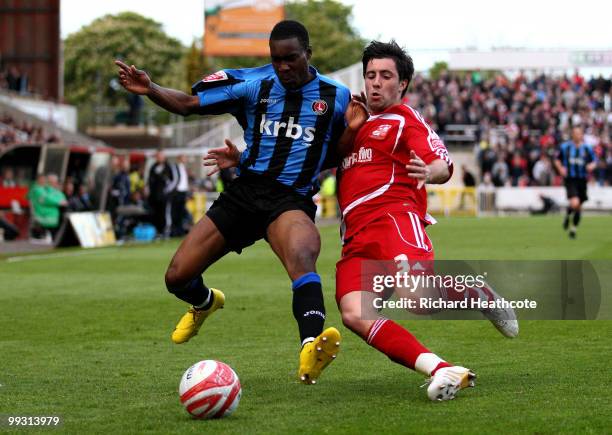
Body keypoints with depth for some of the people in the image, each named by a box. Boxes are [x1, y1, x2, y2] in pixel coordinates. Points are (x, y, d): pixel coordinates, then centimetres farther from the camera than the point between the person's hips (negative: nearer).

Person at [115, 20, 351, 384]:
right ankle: (205, 303, 42)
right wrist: (149, 89, -14)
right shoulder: (253, 83, 3)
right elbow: (187, 103, 3)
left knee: (302, 254, -40)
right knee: (177, 278, 2)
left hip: (292, 200, -3)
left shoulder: (336, 97, 4)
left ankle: (312, 349, -59)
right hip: (244, 191, 3)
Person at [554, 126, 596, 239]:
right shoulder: (565, 147, 0)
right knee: (574, 203, -22)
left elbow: (594, 161, 12)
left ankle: (573, 229, 28)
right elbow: (557, 159, 13)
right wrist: (560, 168, -6)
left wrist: (591, 166, -11)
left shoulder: (587, 148, 2)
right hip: (570, 179, -2)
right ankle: (567, 216, 11)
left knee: (578, 208, 8)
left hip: (582, 180, 2)